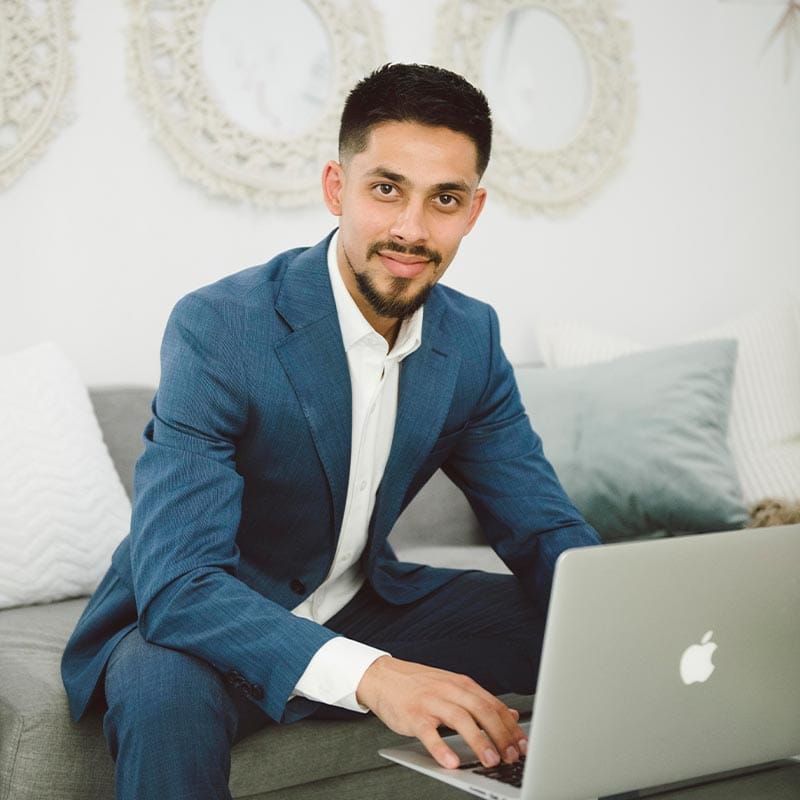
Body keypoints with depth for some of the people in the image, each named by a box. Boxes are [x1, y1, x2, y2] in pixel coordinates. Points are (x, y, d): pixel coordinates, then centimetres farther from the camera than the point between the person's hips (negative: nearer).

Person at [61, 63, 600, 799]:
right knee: (167, 689, -38)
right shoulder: (216, 329, -24)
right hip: (188, 619, -5)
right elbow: (177, 580, -33)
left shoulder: (472, 338, -5)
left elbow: (543, 527, -3)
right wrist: (367, 674, -48)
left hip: (360, 609, 6)